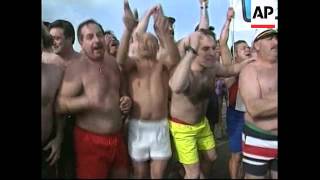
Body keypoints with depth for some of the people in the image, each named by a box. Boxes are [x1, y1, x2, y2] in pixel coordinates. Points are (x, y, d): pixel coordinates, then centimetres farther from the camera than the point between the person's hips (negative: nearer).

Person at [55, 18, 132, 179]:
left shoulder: (112, 62, 7)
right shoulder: (77, 68, -15)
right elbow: (60, 105, -21)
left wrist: (126, 100, 2)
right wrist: (87, 101, -35)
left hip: (117, 137, 7)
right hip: (91, 141, -7)